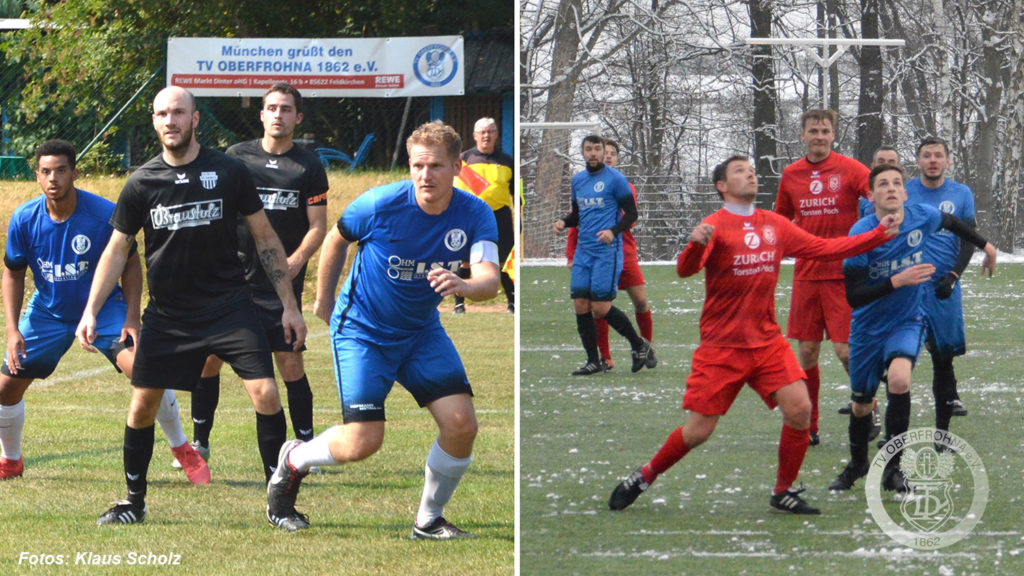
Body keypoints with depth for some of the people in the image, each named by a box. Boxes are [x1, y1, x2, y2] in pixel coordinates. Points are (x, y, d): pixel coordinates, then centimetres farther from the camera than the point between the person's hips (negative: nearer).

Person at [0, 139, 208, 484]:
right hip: (47, 312, 3)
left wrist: (132, 319, -16)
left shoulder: (105, 214, -21)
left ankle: (183, 451, -4)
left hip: (104, 309, -3)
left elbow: (130, 264, -7)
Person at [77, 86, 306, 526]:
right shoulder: (142, 183, -1)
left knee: (265, 392, -14)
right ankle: (134, 501, 20)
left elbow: (265, 238, 4)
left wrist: (289, 304, 3)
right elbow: (117, 249, 7)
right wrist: (91, 311, -1)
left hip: (229, 305, -2)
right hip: (167, 315, 2)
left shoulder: (228, 172, -3)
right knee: (142, 404, 2)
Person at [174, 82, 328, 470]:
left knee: (290, 364, -6)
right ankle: (199, 441, 15)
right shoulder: (236, 157, 7)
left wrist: (297, 259, -15)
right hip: (232, 278, 2)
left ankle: (306, 446, 5)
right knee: (209, 359, 0)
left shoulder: (308, 166, 4)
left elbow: (318, 226, 3)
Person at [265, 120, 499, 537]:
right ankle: (293, 460, 19)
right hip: (363, 330, -3)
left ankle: (429, 519, 10)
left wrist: (464, 285, -52)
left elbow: (489, 279, -29)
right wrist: (323, 300, 11)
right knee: (363, 442, -14)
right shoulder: (380, 205, -20)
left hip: (422, 331, 3)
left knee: (461, 424, -12)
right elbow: (336, 239, 0)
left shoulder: (475, 216, -14)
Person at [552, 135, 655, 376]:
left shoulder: (615, 179, -5)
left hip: (607, 250, -6)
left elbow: (631, 213, -5)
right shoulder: (578, 180, 14)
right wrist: (563, 222, 3)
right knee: (581, 306, -1)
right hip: (583, 252, 6)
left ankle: (640, 345, 9)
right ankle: (593, 362, 8)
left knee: (600, 307, -10)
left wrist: (613, 231, -21)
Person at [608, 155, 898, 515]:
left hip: (767, 342, 4)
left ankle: (783, 493, 3)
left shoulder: (775, 225, 8)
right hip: (721, 346, -4)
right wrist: (695, 245, -44)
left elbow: (825, 248, 13)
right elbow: (685, 270, -22)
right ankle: (643, 478, 19)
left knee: (799, 409, -13)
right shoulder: (716, 226, -9)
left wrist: (880, 235, 8)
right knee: (698, 432, -5)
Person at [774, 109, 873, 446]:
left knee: (845, 350, -8)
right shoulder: (791, 175, 8)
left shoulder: (849, 170, -5)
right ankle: (808, 427, 13)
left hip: (843, 274, -4)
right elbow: (780, 222, 23)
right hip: (806, 275, 4)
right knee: (807, 352, 4)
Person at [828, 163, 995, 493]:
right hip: (869, 327, 0)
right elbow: (853, 296, -24)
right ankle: (857, 464, 45)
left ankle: (892, 469, -15)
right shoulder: (861, 234, -22)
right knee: (861, 404, 13)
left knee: (898, 379, -29)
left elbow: (951, 223, 14)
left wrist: (985, 246, 28)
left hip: (907, 322, 0)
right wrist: (898, 281, -33)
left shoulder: (922, 217, -13)